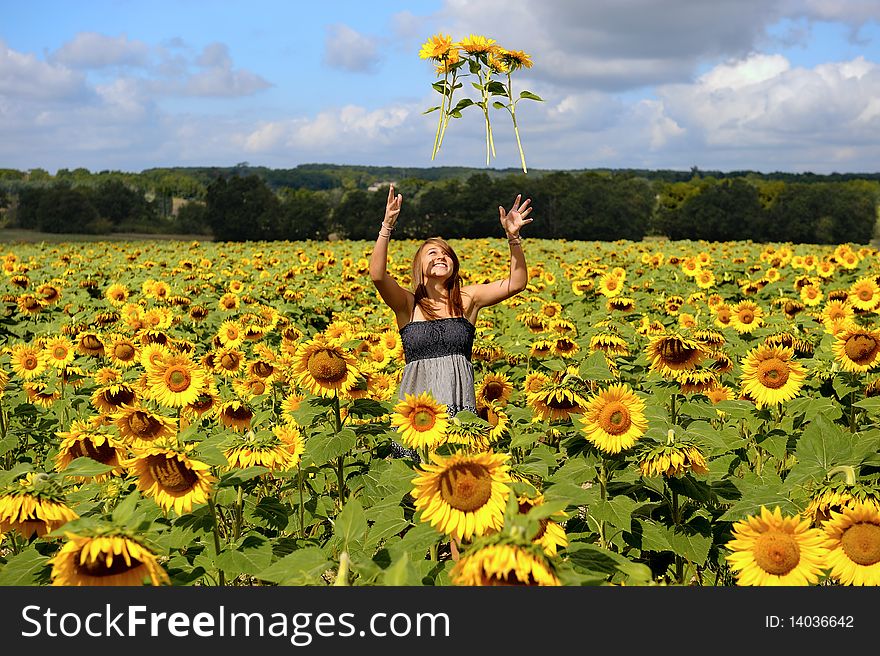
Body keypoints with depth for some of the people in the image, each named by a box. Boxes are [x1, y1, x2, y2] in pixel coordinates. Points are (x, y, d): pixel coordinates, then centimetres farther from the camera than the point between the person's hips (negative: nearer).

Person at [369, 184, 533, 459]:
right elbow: (377, 274, -13)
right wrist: (387, 226, -21)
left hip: (459, 404, 1)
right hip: (417, 402, -1)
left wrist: (514, 237, -10)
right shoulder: (407, 303, 4)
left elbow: (516, 283, 2)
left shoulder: (467, 299, 10)